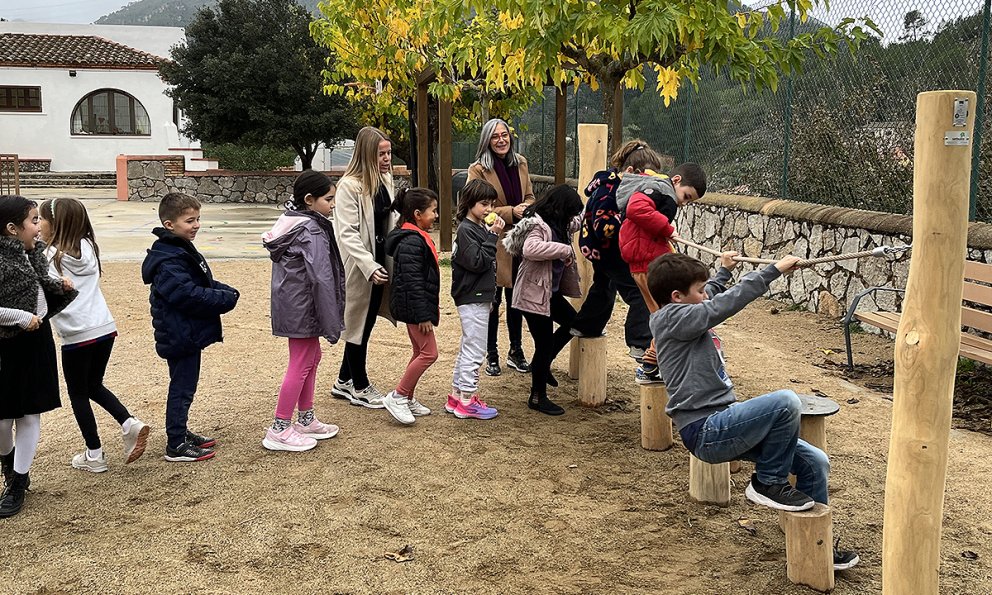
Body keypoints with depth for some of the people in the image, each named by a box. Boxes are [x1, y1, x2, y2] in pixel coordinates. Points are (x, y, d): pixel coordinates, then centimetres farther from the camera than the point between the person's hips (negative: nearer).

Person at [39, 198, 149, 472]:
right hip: (105, 328, 6)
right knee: (94, 386, 23)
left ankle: (94, 455, 17)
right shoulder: (88, 247, 8)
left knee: (78, 394, 11)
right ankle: (129, 423, 4)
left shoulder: (51, 257, -9)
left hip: (77, 336, -6)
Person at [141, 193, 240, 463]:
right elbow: (187, 295, -29)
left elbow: (204, 282, 16)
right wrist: (225, 299, -21)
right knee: (182, 387, -1)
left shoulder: (182, 249, 11)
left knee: (184, 386, 20)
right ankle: (176, 446, 10)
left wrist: (226, 292, -3)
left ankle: (181, 433, 34)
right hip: (180, 336, -10)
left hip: (188, 334, 10)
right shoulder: (169, 261, -22)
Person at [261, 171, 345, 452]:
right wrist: (332, 322, -20)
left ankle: (305, 419, 31)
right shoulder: (312, 231, -20)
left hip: (290, 302, 10)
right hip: (303, 306, -10)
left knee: (312, 357, 20)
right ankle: (279, 429, 9)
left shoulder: (291, 221, 9)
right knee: (300, 365, 0)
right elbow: (321, 278, -24)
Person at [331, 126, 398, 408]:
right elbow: (348, 234, -20)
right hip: (359, 267, -8)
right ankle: (359, 387, 21)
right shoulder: (349, 186, -17)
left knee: (367, 322, 16)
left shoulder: (385, 180, 7)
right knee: (359, 324, 6)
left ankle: (344, 381, 31)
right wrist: (370, 267, -28)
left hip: (380, 262, 8)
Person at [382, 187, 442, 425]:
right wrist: (423, 315, -22)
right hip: (413, 306, -11)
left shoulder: (419, 237, 13)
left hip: (415, 306, 11)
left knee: (420, 352, 16)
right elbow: (412, 282, -24)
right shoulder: (411, 242, -20)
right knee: (429, 353, -8)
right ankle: (397, 397, 0)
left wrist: (429, 309, 23)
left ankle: (408, 399, 25)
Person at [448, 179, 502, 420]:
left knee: (468, 348, 15)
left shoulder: (480, 228, 13)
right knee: (475, 350, -4)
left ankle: (457, 395, 23)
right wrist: (492, 236, -20)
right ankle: (467, 401, 3)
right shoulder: (466, 230, -14)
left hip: (479, 297, 10)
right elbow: (478, 262, -22)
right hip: (473, 299, -10)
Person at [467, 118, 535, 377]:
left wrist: (528, 208, -7)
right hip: (493, 241, -5)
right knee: (493, 300, 3)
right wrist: (511, 212, -18)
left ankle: (516, 351, 26)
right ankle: (492, 355, 16)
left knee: (516, 297, 13)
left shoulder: (520, 163, 10)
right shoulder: (478, 169, -7)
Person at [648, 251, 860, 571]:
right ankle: (768, 483, -5)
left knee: (815, 462, 2)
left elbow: (711, 296, 39)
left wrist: (724, 270, 52)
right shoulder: (671, 318, -13)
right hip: (705, 432, -10)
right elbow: (724, 303, -23)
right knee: (785, 402, -28)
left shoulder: (682, 315, 15)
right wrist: (774, 269, -19)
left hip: (722, 424, 10)